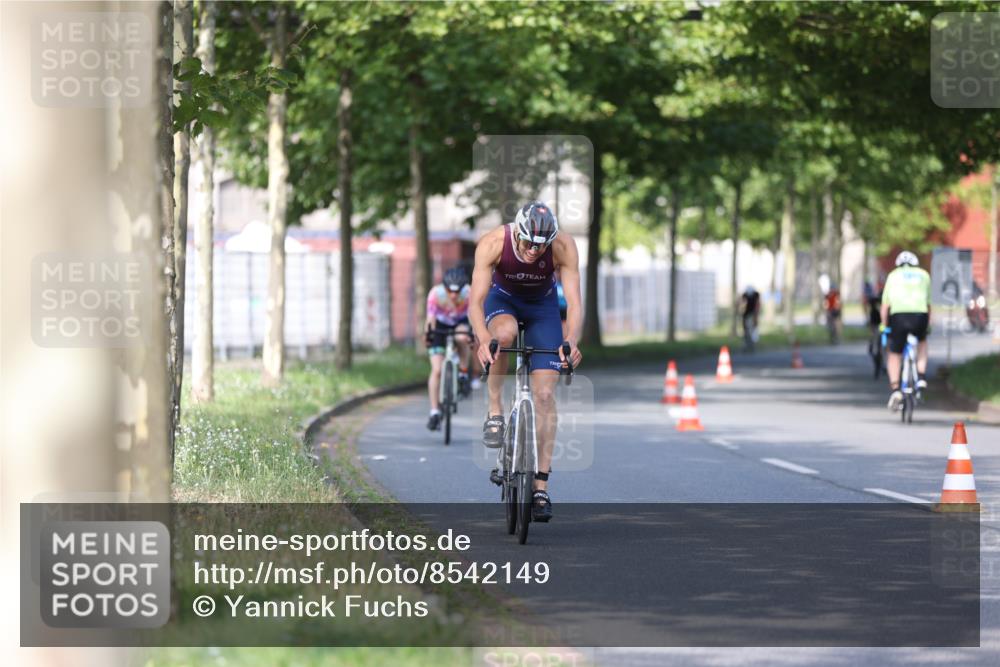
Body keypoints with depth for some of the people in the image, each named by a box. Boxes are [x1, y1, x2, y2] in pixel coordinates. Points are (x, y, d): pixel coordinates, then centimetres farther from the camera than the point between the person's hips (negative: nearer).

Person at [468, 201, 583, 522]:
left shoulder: (563, 247, -31)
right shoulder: (493, 243, -32)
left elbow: (574, 302, -34)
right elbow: (476, 300, -35)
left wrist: (571, 341, -53)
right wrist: (483, 340, -53)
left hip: (542, 306, 1)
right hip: (502, 299, -1)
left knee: (545, 394, -10)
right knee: (504, 333, -39)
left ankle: (541, 486, -7)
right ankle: (495, 410, -18)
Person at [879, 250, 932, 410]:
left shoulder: (893, 275, 21)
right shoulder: (924, 275, 24)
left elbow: (885, 304, 15)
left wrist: (884, 325, 24)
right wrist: (928, 325, 33)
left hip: (899, 315, -1)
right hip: (920, 315, 1)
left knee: (894, 355, 11)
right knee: (922, 343, 32)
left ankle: (895, 388, -8)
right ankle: (921, 377, 15)